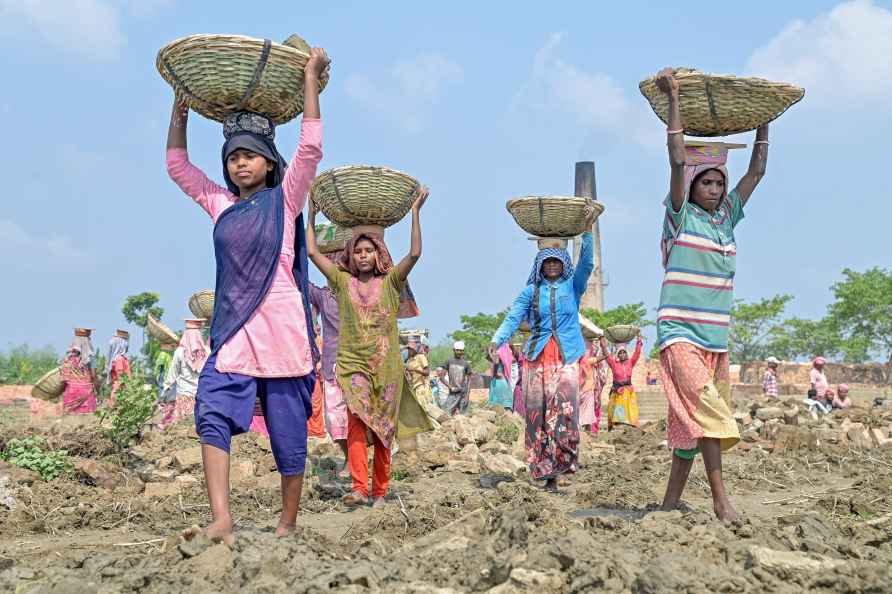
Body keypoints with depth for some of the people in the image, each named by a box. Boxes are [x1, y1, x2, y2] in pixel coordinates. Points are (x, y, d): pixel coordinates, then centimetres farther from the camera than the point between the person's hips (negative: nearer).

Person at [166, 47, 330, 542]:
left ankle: (288, 523, 16)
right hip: (233, 333, 4)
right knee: (212, 413, -16)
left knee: (288, 435, 2)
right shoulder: (221, 204, 13)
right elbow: (177, 165, 19)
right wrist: (180, 110, 13)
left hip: (281, 331, -3)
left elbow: (310, 148, -10)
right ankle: (221, 519, -20)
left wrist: (311, 79, -10)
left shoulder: (284, 199, 1)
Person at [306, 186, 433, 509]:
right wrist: (312, 216, 9)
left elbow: (414, 253, -8)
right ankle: (359, 488, -26)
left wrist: (415, 212, -10)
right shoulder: (343, 281, 9)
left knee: (383, 430, 4)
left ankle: (379, 492, 11)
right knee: (357, 421, -18)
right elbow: (312, 252, 7)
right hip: (353, 363, 0)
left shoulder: (390, 282, 5)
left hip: (387, 365, 0)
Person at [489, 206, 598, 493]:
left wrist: (587, 231, -17)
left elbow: (586, 264, -4)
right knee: (537, 413, -4)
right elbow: (512, 317, 2)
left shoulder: (572, 286, 10)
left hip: (566, 356, -1)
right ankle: (548, 473, 1)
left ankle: (560, 466, -14)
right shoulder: (531, 291, 10)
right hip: (537, 356, 1)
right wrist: (497, 340, -15)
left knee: (565, 410, -18)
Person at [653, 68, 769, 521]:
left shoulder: (727, 219, 14)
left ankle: (671, 501, 11)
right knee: (708, 409, -19)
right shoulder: (680, 216, -1)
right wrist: (672, 99, -11)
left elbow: (756, 171, 19)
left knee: (690, 423, 6)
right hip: (680, 334, -6)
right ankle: (719, 499, -18)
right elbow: (677, 160, -11)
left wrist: (763, 122, 21)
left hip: (716, 337, 6)